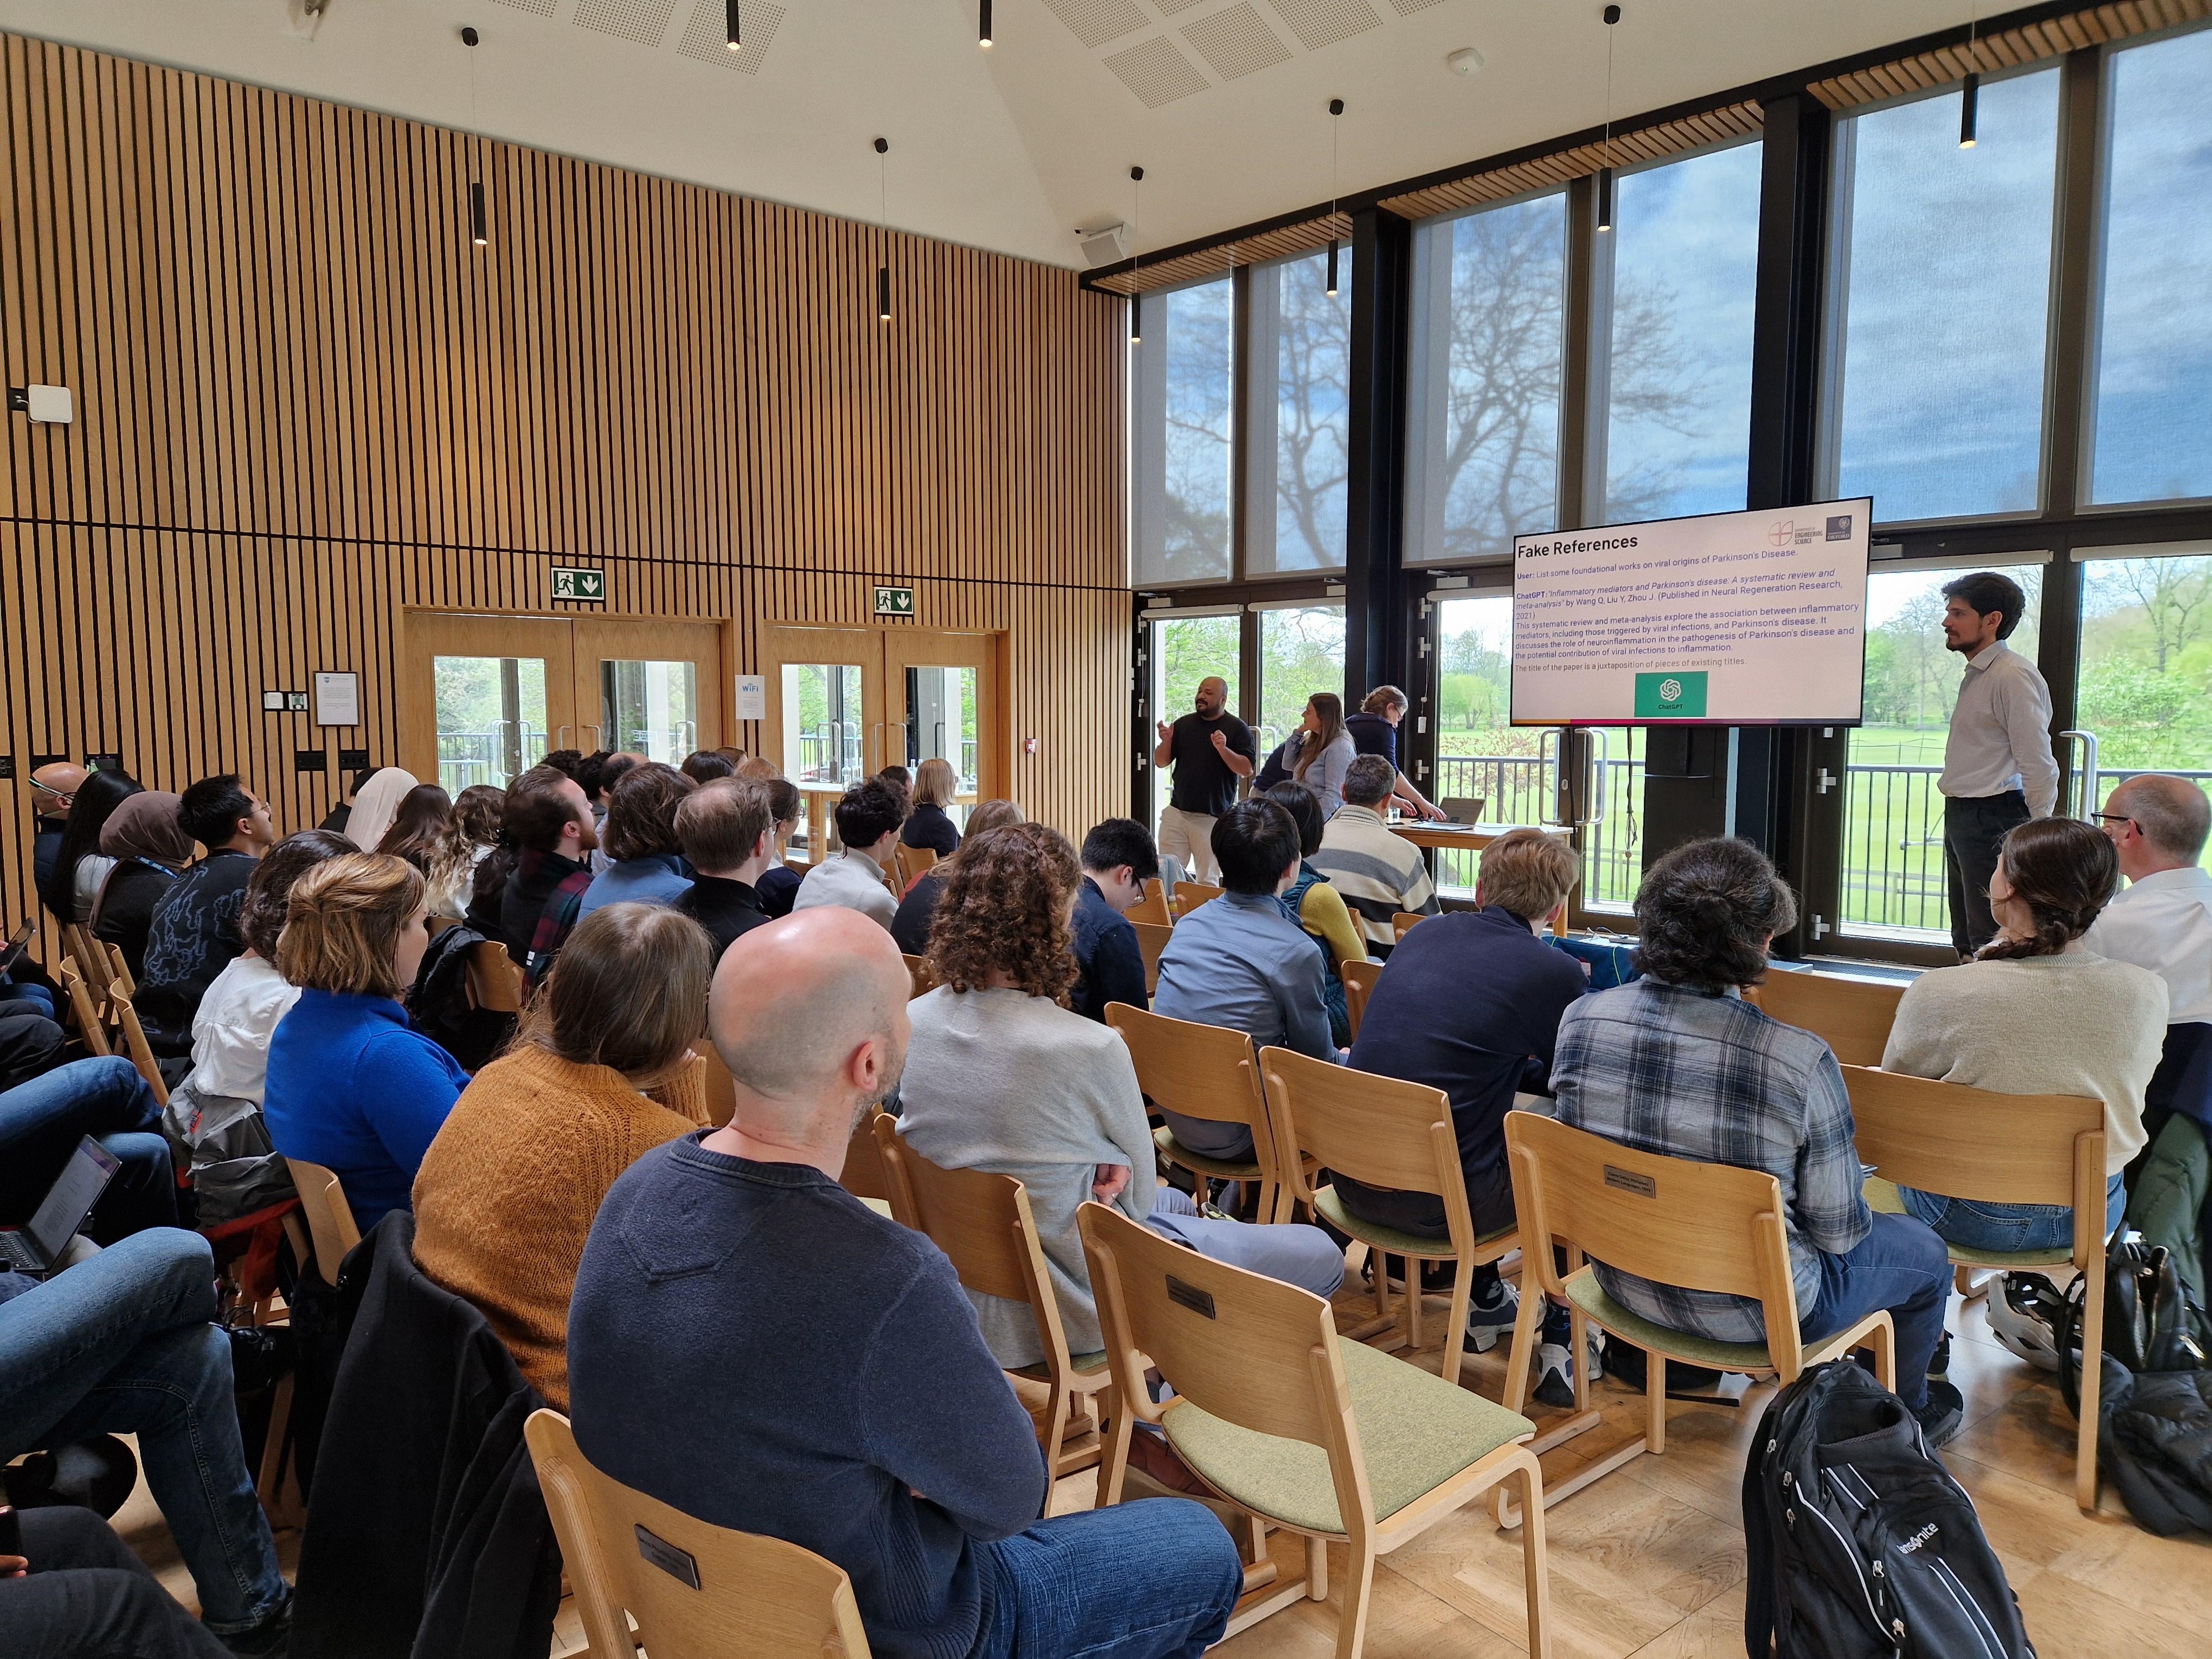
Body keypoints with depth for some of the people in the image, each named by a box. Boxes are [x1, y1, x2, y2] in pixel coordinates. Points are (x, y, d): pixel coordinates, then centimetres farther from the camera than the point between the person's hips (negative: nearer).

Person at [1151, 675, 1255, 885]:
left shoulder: (1237, 729, -1)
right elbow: (1160, 762, 12)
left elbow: (1247, 770, -8)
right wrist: (1166, 742, -8)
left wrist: (1223, 749, -22)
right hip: (1177, 812, 4)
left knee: (1207, 880, 3)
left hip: (1213, 818, -3)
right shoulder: (1183, 724, 11)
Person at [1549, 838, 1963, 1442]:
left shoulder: (1580, 1019, -15)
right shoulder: (1799, 1062, -28)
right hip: (1754, 1310, -4)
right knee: (1924, 1252, 24)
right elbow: (1837, 1231, -17)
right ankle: (1909, 1411, 49)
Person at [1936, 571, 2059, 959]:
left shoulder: (2013, 676, -15)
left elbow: (2038, 766, -18)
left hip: (1992, 819, -10)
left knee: (1992, 941, -6)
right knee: (1967, 939, 18)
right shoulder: (1976, 676, 15)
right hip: (1961, 818, 10)